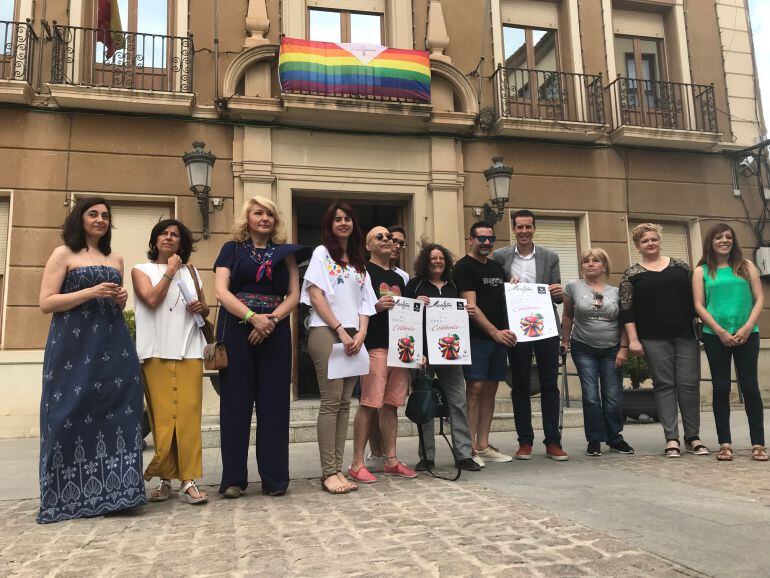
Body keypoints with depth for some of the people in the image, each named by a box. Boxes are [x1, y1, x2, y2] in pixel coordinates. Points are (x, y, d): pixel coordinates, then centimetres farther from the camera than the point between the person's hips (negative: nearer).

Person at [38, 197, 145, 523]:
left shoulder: (116, 260, 19)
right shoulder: (63, 254, 3)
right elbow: (46, 303, -5)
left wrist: (120, 299, 6)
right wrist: (90, 292, -14)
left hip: (113, 344, 5)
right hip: (74, 346, -5)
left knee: (115, 410, -2)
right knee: (72, 414, -4)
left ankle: (111, 490, 6)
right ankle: (69, 496, 7)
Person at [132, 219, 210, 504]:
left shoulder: (191, 272, 19)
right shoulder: (141, 270, 11)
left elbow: (205, 310, 24)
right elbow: (152, 299, -8)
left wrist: (201, 307, 1)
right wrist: (170, 271, 0)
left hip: (189, 351, 2)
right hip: (157, 352, -2)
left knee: (189, 415, -5)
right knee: (162, 417, -3)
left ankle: (189, 481, -4)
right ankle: (165, 478, 10)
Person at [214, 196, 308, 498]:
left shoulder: (284, 252, 14)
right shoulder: (232, 249, 9)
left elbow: (294, 295, 6)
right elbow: (221, 291, -3)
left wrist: (271, 320, -11)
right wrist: (253, 317, -16)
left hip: (274, 331, 2)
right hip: (236, 329, -1)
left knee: (274, 402, 1)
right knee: (236, 401, -1)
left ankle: (275, 478, 8)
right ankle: (233, 478, 7)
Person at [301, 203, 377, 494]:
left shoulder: (359, 262, 20)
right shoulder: (322, 253, 5)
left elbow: (365, 302, 15)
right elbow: (315, 295, -5)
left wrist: (361, 332, -3)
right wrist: (340, 331, -11)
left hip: (353, 336, 5)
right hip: (326, 332, -5)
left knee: (344, 402, 3)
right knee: (331, 401, -9)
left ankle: (337, 468, 7)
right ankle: (329, 472, -5)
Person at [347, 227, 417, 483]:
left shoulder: (398, 278, 22)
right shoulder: (364, 271, 1)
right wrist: (376, 307, -20)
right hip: (375, 346, -7)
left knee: (392, 404, 9)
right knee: (369, 403, -8)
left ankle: (391, 460, 16)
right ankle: (357, 464, -1)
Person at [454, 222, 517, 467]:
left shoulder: (497, 267, 18)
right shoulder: (464, 267, -4)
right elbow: (471, 305, -13)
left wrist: (506, 331, 8)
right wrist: (495, 332, -19)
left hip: (499, 337, 7)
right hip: (476, 337, -7)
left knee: (490, 389, 8)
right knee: (475, 388, -11)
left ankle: (483, 446, 15)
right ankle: (469, 448, -6)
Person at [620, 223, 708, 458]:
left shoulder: (680, 266, 10)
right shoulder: (632, 274, 4)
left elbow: (695, 297, 11)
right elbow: (627, 309, -1)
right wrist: (633, 339, -8)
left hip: (686, 335, 2)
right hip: (654, 339, -2)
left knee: (690, 383, 1)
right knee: (664, 385, 0)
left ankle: (693, 436, 13)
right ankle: (671, 438, 6)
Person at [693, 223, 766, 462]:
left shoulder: (746, 266, 9)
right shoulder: (702, 271, 6)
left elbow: (759, 299, 3)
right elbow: (699, 305, 0)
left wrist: (747, 327, -10)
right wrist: (720, 331, -10)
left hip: (747, 334, 0)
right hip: (715, 336, 0)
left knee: (750, 386, 0)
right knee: (721, 388, 2)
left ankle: (758, 443, 7)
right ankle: (725, 443, 8)